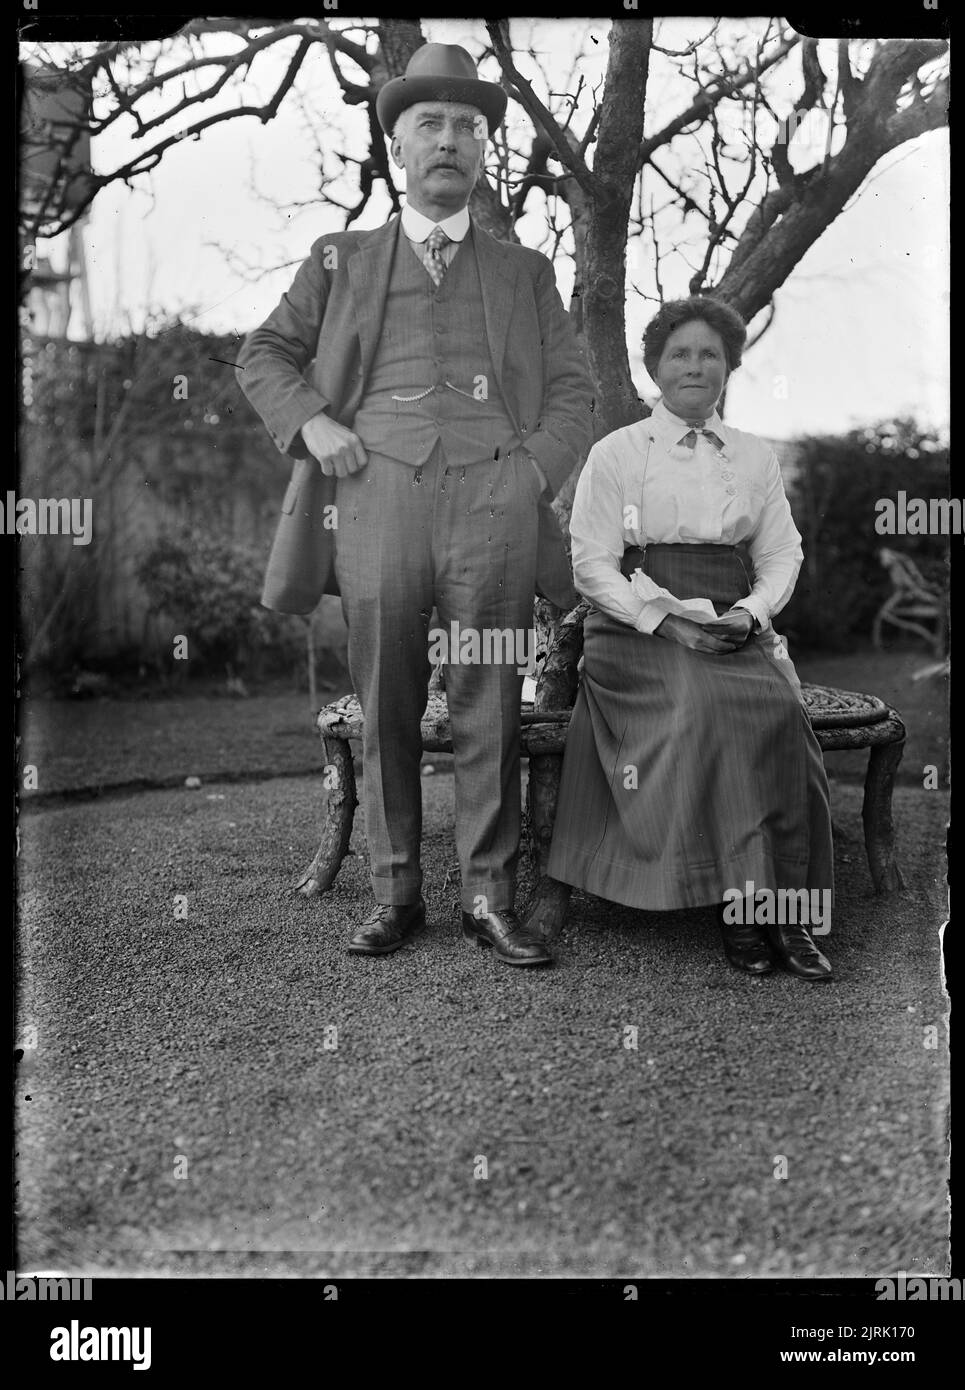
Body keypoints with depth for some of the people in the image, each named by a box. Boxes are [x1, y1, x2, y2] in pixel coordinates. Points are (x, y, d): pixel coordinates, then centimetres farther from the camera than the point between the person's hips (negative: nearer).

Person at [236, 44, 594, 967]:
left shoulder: (525, 273, 21)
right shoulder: (340, 262, 20)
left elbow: (572, 393, 16)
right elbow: (263, 354, 22)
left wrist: (534, 473, -1)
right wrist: (311, 421, 3)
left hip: (493, 495, 0)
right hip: (378, 488, 0)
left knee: (488, 711, -2)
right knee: (384, 708, 0)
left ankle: (490, 898, 5)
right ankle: (394, 893, 10)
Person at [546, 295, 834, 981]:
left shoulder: (757, 457, 19)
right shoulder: (616, 453, 7)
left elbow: (782, 554, 15)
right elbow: (593, 565, -1)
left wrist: (751, 613, -7)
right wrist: (667, 619, -15)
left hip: (737, 625, 3)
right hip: (639, 626, -3)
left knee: (783, 706, -28)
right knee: (704, 706, -33)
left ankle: (787, 905, -23)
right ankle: (738, 906, -25)